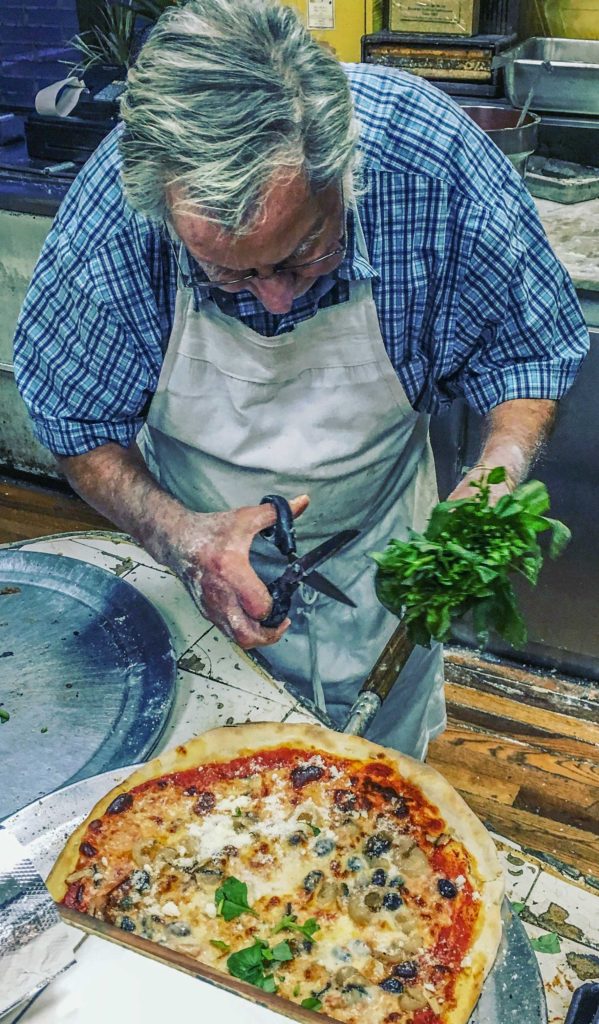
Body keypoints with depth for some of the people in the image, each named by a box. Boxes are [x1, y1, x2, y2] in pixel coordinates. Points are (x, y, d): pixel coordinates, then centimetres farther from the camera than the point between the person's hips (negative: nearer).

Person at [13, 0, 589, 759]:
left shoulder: (435, 162, -32)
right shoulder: (110, 213, -32)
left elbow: (532, 350, -16)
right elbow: (72, 420, -16)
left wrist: (497, 478, -35)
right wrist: (178, 534, -34)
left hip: (379, 556, 1)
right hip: (198, 551, 0)